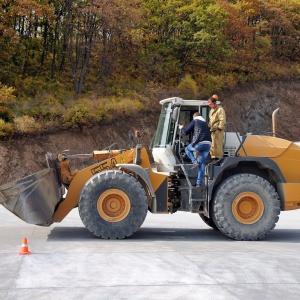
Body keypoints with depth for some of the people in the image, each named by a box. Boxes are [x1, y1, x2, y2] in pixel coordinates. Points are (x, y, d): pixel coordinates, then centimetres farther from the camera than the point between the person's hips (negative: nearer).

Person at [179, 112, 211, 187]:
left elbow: (185, 132, 8)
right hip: (208, 144, 6)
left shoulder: (194, 121, 10)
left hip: (199, 143, -5)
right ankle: (199, 182, 8)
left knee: (187, 149, 26)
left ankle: (195, 162, 5)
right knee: (202, 163, 13)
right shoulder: (205, 123, 30)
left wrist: (181, 128, 28)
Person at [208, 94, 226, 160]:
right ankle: (213, 156, 16)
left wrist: (220, 128, -17)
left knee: (218, 144, -9)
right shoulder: (212, 110, 21)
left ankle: (218, 157, -8)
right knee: (212, 145, 10)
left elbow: (222, 120, -14)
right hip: (212, 130, 9)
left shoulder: (220, 109, -8)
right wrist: (209, 126, 17)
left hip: (218, 130, -9)